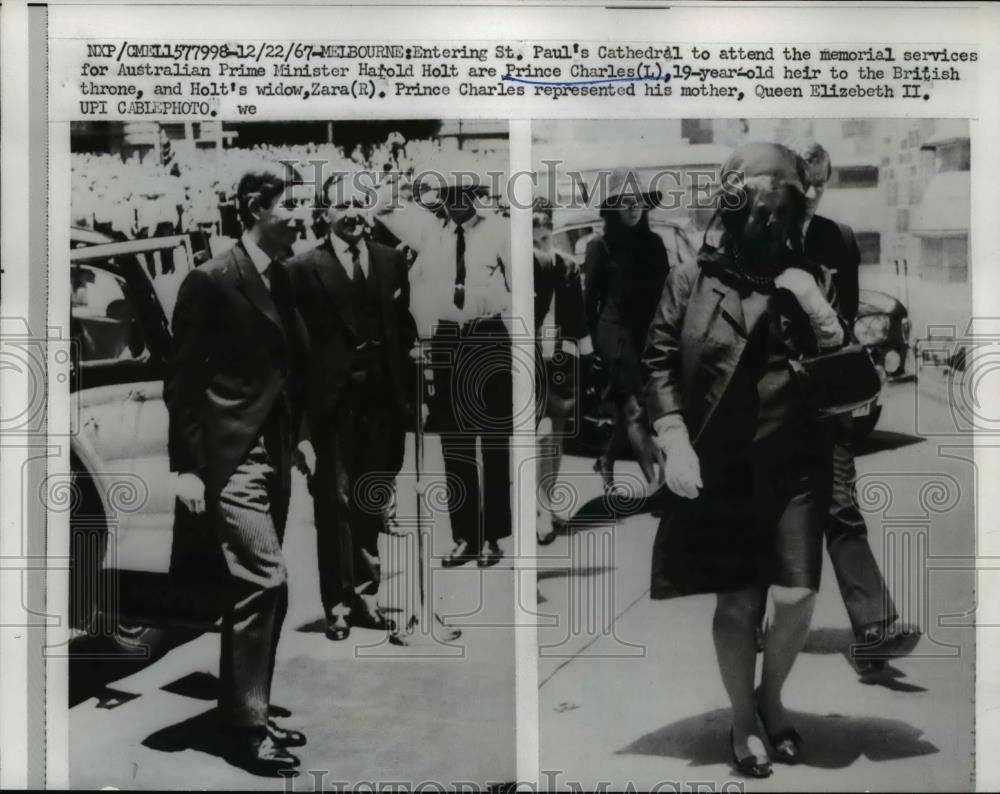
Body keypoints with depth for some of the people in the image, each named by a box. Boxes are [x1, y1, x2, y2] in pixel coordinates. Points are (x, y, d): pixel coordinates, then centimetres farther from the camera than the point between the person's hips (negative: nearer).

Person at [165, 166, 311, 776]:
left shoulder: (281, 279, 12)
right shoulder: (211, 281, -11)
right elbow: (183, 381, -11)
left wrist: (301, 433, 11)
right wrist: (187, 467, -14)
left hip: (274, 456, 8)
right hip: (231, 459, -8)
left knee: (257, 588, 12)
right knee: (265, 582, -10)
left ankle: (248, 716, 24)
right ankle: (246, 729, 3)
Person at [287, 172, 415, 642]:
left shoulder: (392, 261, 9)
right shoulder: (304, 268, -2)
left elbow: (404, 329, 8)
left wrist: (407, 390, 2)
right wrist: (304, 399, -9)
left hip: (384, 400, 3)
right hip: (334, 401, -3)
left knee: (372, 504, 10)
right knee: (335, 503, 2)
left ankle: (365, 593, 21)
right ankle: (338, 603, 10)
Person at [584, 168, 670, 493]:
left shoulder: (653, 242, 7)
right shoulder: (600, 245, -4)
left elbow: (664, 290, 8)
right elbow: (590, 295, 0)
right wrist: (591, 337, 0)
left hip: (647, 331, 5)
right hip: (615, 328, -5)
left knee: (627, 406, 12)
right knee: (634, 405, -12)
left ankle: (606, 459, 34)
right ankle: (657, 479, -17)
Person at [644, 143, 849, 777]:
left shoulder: (810, 283, 8)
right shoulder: (692, 279, 2)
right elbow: (659, 362, 0)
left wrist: (816, 308, -10)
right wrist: (674, 442, -10)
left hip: (796, 467, 2)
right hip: (720, 468, -2)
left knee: (797, 597, -3)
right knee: (739, 602, 4)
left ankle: (772, 696, 27)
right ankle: (743, 717, 26)